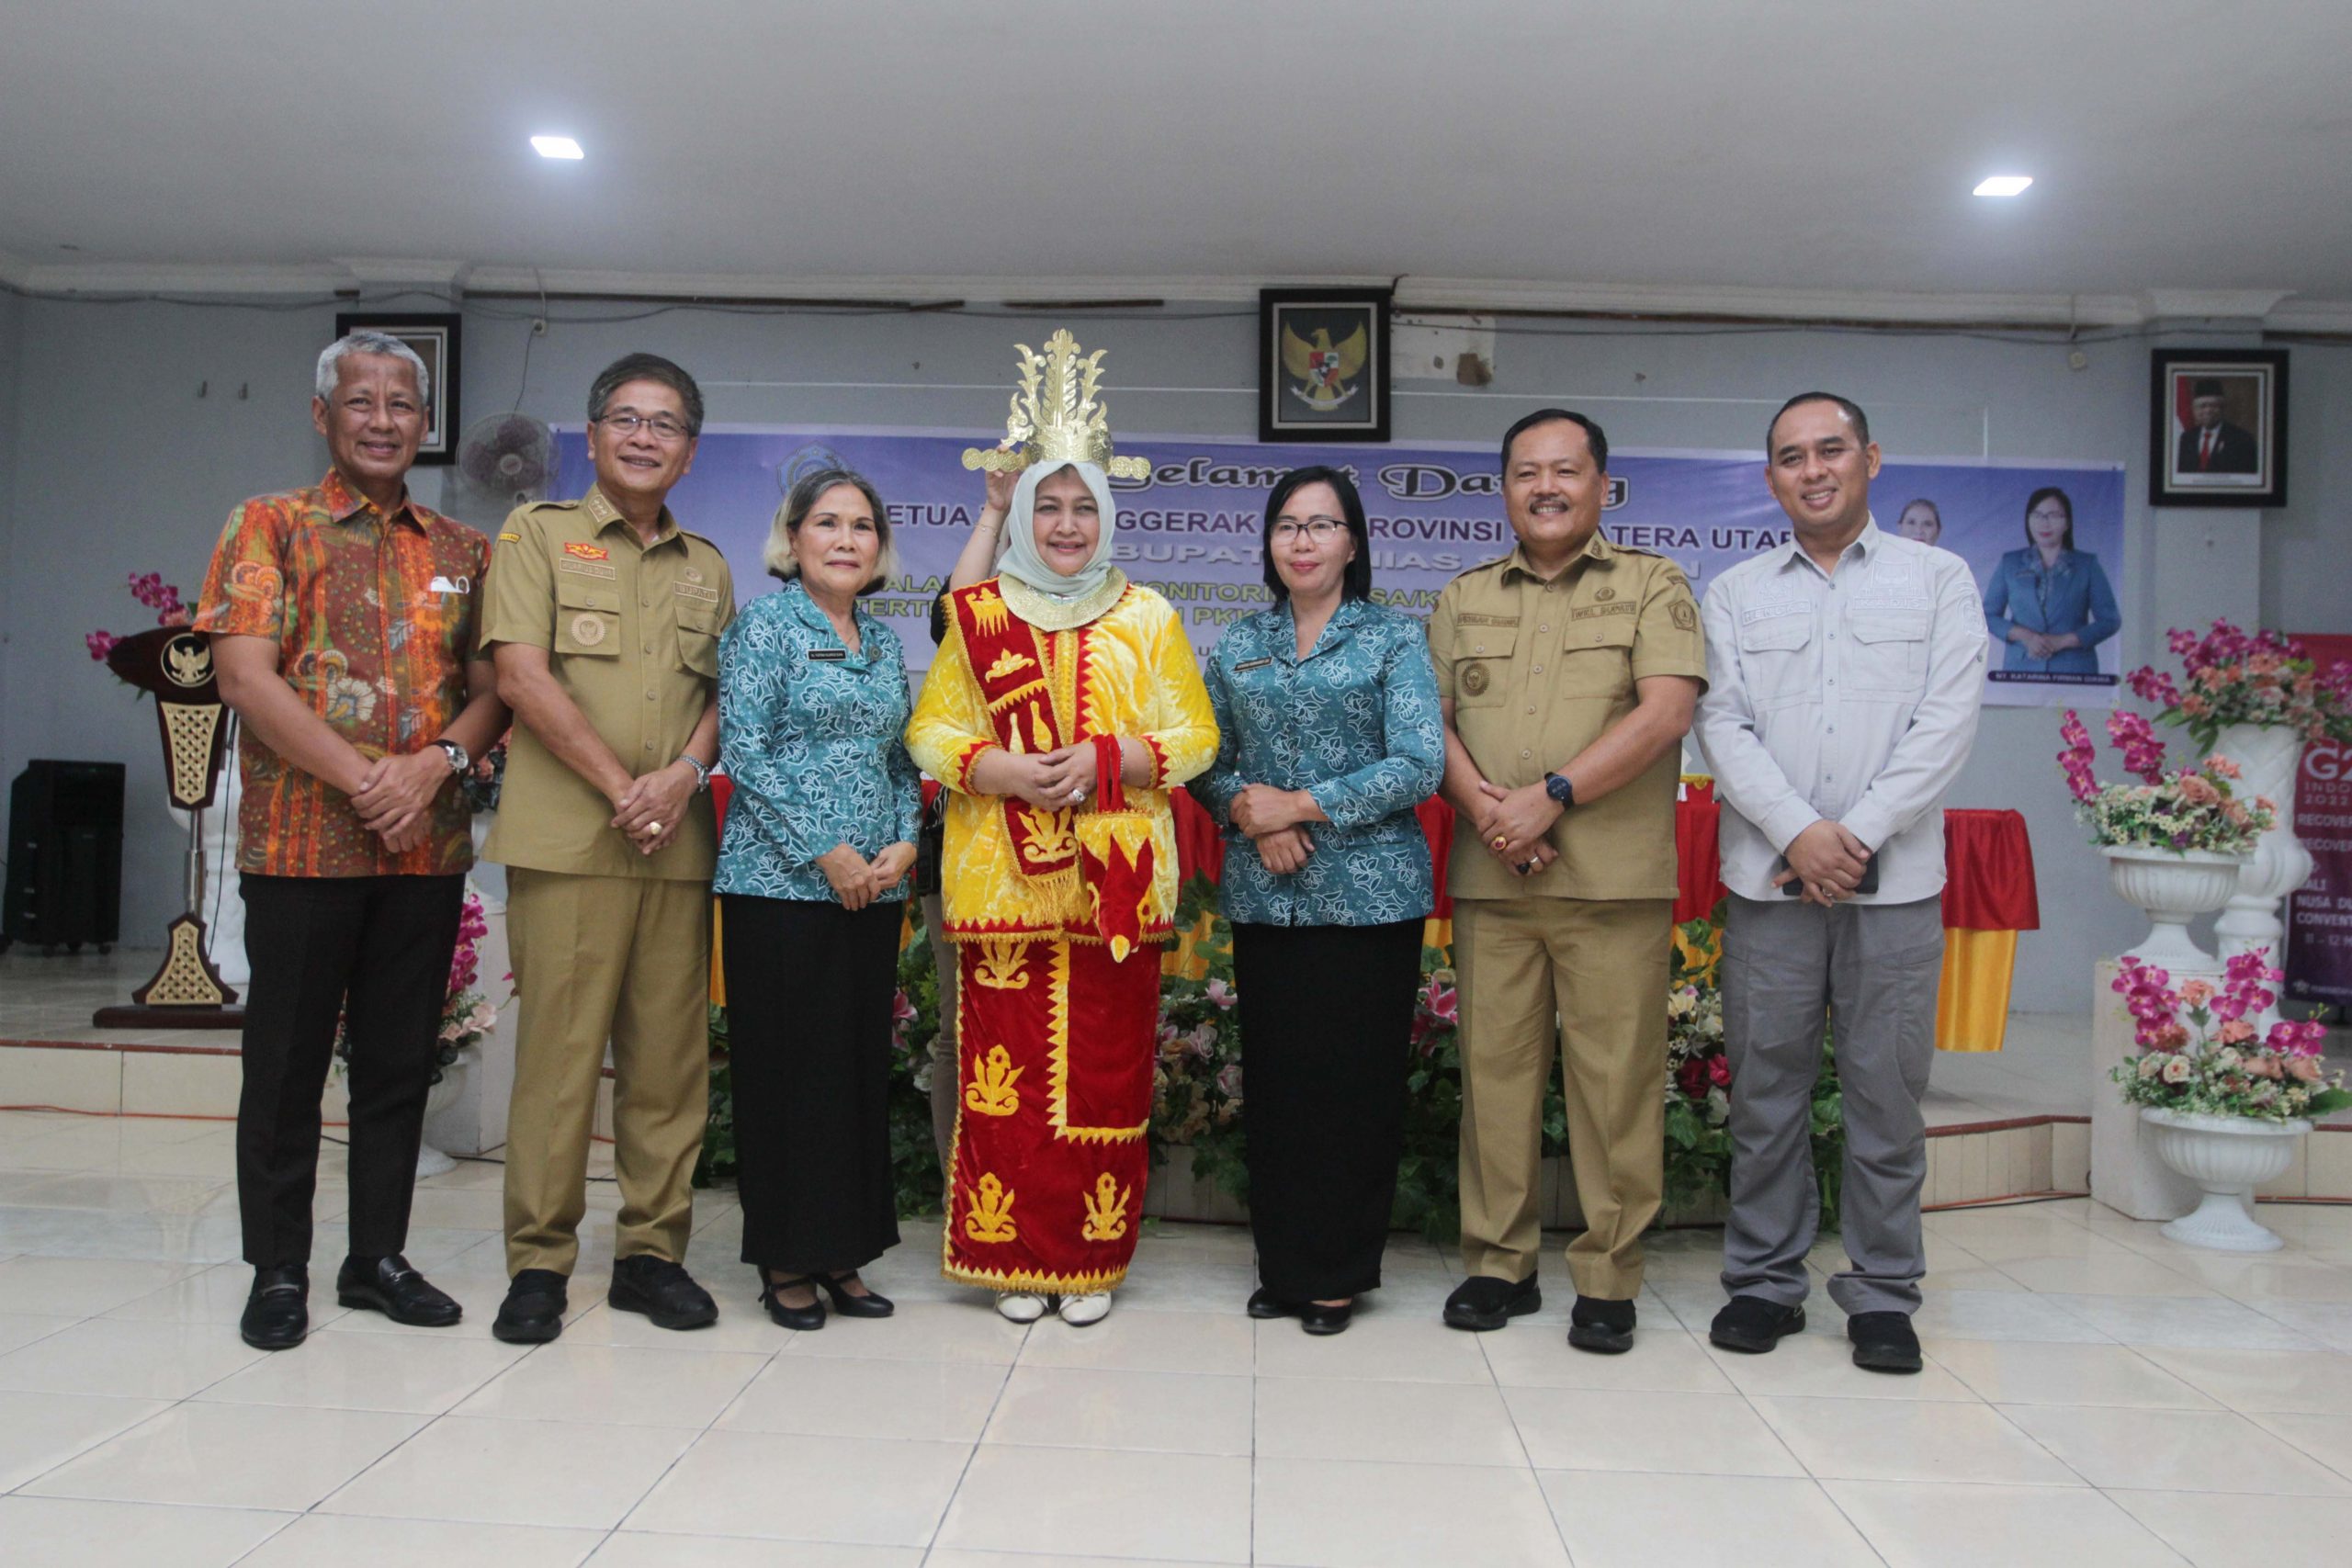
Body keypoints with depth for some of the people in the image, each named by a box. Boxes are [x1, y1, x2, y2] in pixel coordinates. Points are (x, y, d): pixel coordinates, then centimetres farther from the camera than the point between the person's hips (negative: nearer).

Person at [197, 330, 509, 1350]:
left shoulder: (461, 551, 12)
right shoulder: (271, 526, 2)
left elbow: (491, 687, 9)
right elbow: (246, 676, -8)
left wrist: (437, 761, -12)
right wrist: (362, 779, -16)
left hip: (428, 847, 3)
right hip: (300, 841, -3)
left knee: (400, 1060, 10)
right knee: (287, 1062, 5)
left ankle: (378, 1257, 23)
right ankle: (278, 1272, 18)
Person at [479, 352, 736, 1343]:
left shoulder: (707, 566, 20)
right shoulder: (540, 533, 7)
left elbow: (726, 690, 15)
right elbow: (522, 676, -4)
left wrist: (686, 774, -5)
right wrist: (620, 787, -10)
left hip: (680, 844, 4)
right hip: (568, 840, -4)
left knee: (670, 1053, 5)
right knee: (558, 1049, -3)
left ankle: (652, 1250, 15)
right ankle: (539, 1261, 8)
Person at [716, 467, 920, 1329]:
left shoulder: (885, 643, 15)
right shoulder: (765, 625, -3)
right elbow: (744, 750, -11)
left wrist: (904, 844, -2)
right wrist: (825, 854, -14)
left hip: (875, 887, 6)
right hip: (781, 882, -6)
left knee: (861, 1063, 8)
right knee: (788, 1066, 0)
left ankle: (841, 1255, 20)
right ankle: (785, 1260, 12)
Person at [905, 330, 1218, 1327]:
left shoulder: (1146, 618, 9)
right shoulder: (979, 616, 10)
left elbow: (1195, 733, 6)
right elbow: (930, 730, 8)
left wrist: (1108, 758, -12)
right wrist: (994, 768, -12)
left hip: (1115, 879, 0)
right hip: (1001, 875, 0)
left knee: (1106, 1073, 2)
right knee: (1006, 1071, 0)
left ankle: (1094, 1260, 15)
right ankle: (1013, 1258, 14)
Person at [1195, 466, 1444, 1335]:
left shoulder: (1394, 637, 1)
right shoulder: (1238, 644, 12)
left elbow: (1419, 766, -9)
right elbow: (1206, 762, 11)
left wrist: (1302, 805, -12)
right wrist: (1249, 811, -10)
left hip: (1370, 896, -3)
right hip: (1264, 897, 3)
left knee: (1356, 1084, 2)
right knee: (1275, 1081, 8)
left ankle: (1339, 1272, 16)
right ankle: (1282, 1265, 21)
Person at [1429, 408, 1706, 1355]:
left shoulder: (1652, 586, 7)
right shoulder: (1464, 599, 18)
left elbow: (1665, 712, -6)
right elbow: (1433, 719, 11)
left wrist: (1550, 796, -14)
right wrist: (1485, 808, -7)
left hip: (1614, 880, -3)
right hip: (1489, 877, 3)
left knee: (1616, 1077, -1)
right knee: (1494, 1066, 5)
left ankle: (1608, 1278, 11)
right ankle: (1500, 1261, 17)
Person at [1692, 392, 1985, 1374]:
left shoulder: (1938, 579, 9)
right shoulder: (1736, 595, 12)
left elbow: (1946, 723, -2)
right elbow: (1723, 724, 2)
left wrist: (1857, 833, -11)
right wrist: (1798, 831, -12)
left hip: (1895, 879, -1)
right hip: (1767, 879, 1)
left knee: (1888, 1091, 3)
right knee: (1765, 1089, 5)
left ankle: (1883, 1294, 16)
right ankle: (1764, 1280, 18)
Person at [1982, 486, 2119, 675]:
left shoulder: (2087, 565, 9)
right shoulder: (2009, 563, 11)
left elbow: (2110, 620, 5)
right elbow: (1988, 615, 9)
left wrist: (2063, 641, -9)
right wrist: (2024, 635, -10)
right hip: (2021, 669, 1)